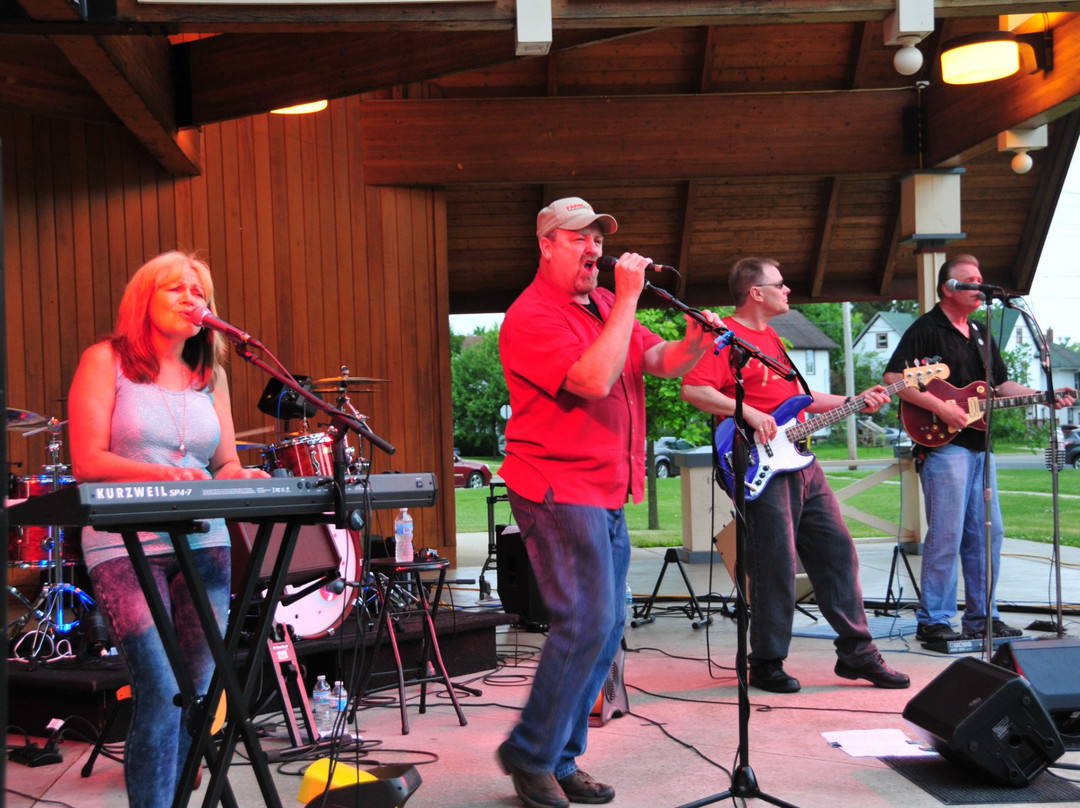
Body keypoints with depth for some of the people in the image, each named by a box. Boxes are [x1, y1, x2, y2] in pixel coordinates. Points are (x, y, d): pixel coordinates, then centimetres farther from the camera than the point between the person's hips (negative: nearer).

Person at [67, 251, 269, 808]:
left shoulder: (210, 374, 15)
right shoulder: (105, 361, 1)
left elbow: (225, 462, 14)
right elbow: (87, 461, -8)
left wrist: (238, 477, -11)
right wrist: (165, 475, -24)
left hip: (204, 544, 5)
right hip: (126, 547, -5)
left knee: (195, 697, 4)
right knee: (161, 696, -15)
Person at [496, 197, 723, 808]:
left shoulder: (605, 307, 15)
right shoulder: (531, 317, -13)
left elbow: (661, 361, 12)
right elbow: (594, 378, -26)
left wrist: (692, 343, -10)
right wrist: (628, 298, -22)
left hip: (607, 492, 9)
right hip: (558, 491, -9)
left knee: (607, 627, 11)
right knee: (586, 623, -13)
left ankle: (562, 758, 20)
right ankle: (531, 755, 1)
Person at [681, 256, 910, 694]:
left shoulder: (771, 338, 22)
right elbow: (693, 389, -20)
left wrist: (854, 401, 21)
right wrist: (748, 412, -25)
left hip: (800, 462, 9)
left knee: (837, 550, 8)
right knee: (776, 568, -6)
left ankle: (857, 653, 16)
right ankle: (767, 665, 7)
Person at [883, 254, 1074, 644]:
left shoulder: (980, 333, 19)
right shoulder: (926, 329, -7)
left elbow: (1001, 384, 24)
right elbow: (893, 378, -17)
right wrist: (940, 407, -21)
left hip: (979, 446, 9)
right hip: (943, 446, -8)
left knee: (988, 533, 10)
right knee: (946, 535, -9)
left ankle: (982, 617, 19)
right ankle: (933, 622, -2)